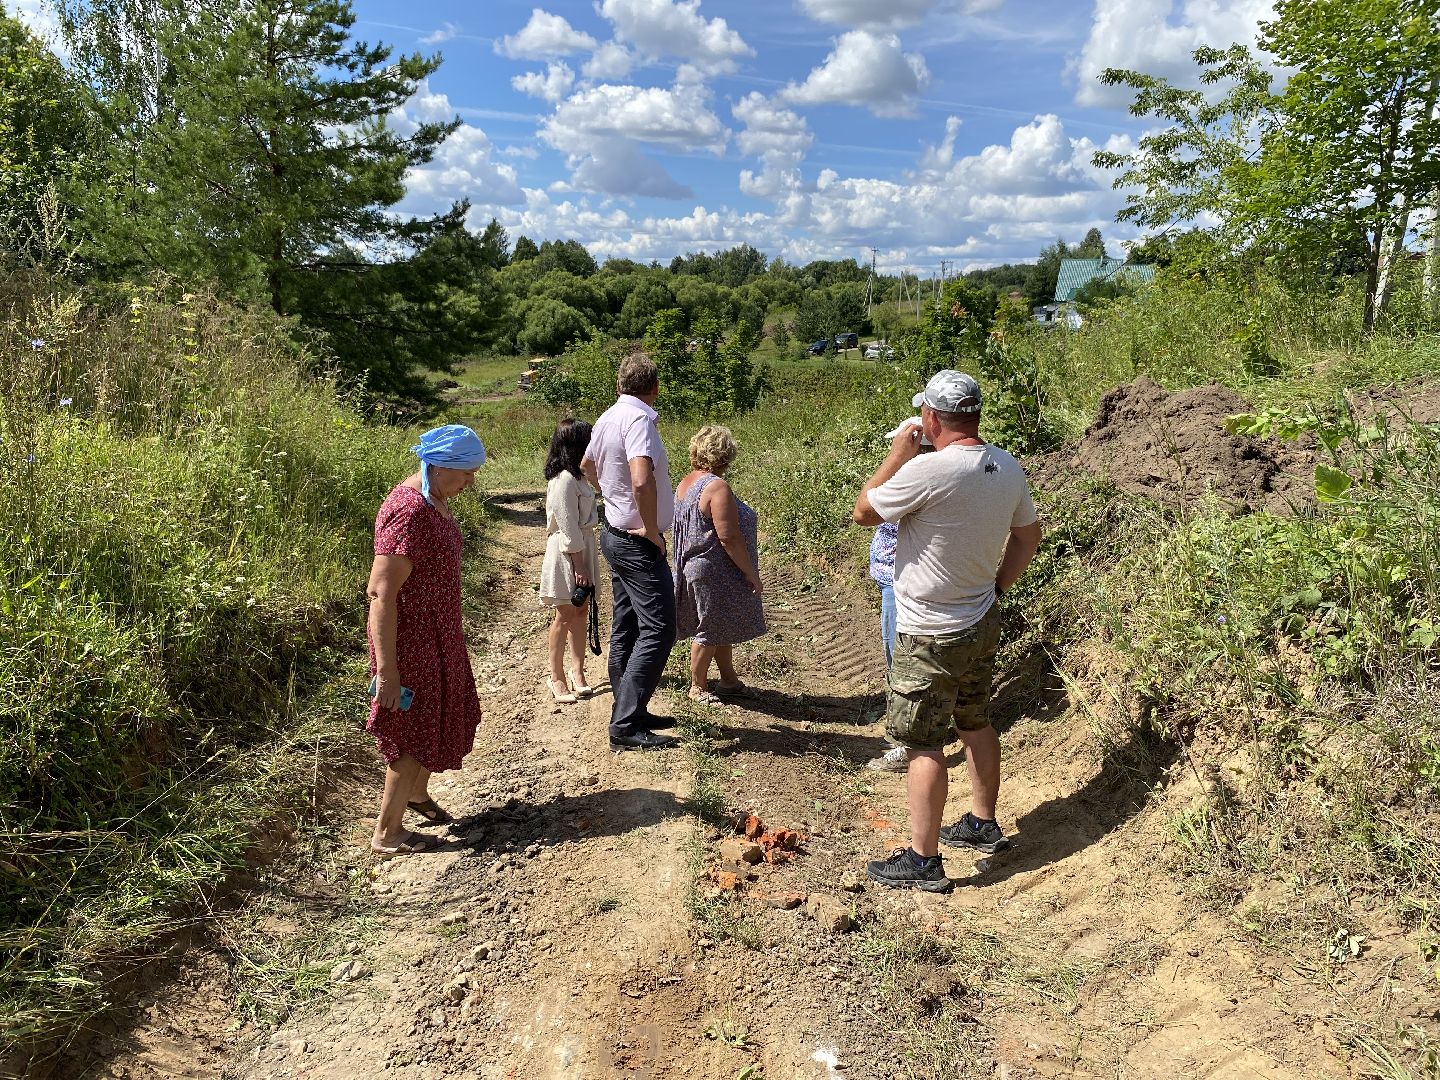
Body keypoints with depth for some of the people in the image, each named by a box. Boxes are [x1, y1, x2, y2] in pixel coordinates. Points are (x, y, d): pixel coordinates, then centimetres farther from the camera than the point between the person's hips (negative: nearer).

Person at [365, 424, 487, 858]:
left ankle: (417, 793, 47)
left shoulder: (435, 501, 5)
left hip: (438, 635, 10)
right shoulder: (408, 512, -26)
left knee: (445, 717, 24)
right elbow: (381, 593, -28)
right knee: (413, 733, 3)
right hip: (410, 641, -10)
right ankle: (387, 835, 20)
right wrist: (387, 668, -27)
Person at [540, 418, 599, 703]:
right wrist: (579, 565, -18)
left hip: (583, 549, 9)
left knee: (580, 611, 13)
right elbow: (569, 529, -20)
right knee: (565, 615, 1)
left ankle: (577, 671, 23)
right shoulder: (565, 480, -19)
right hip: (568, 554, -9)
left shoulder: (576, 476, 10)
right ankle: (557, 677, 13)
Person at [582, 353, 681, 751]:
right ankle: (627, 726, -8)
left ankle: (626, 712, 24)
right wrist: (652, 530, -21)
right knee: (658, 629, -8)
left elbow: (587, 466, 27)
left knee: (626, 629, 15)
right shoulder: (638, 419, -20)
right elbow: (642, 481, -34)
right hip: (639, 542, -10)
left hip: (617, 535, 10)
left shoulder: (609, 417, 8)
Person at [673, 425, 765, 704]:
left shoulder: (684, 485, 7)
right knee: (712, 630, 4)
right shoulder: (717, 487, -22)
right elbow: (729, 537, -25)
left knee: (724, 626, 20)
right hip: (716, 573, -10)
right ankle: (697, 686, 18)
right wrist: (751, 574, -17)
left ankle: (729, 679, 32)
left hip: (695, 565, 10)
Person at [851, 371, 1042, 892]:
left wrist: (898, 454, -4)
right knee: (974, 723, 23)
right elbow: (1028, 535, 13)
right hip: (982, 622, 8)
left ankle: (923, 860, 9)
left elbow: (864, 511, -12)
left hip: (930, 635, -8)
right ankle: (982, 824, 38)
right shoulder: (1008, 467, -1)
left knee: (924, 745, 1)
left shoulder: (928, 470, -26)